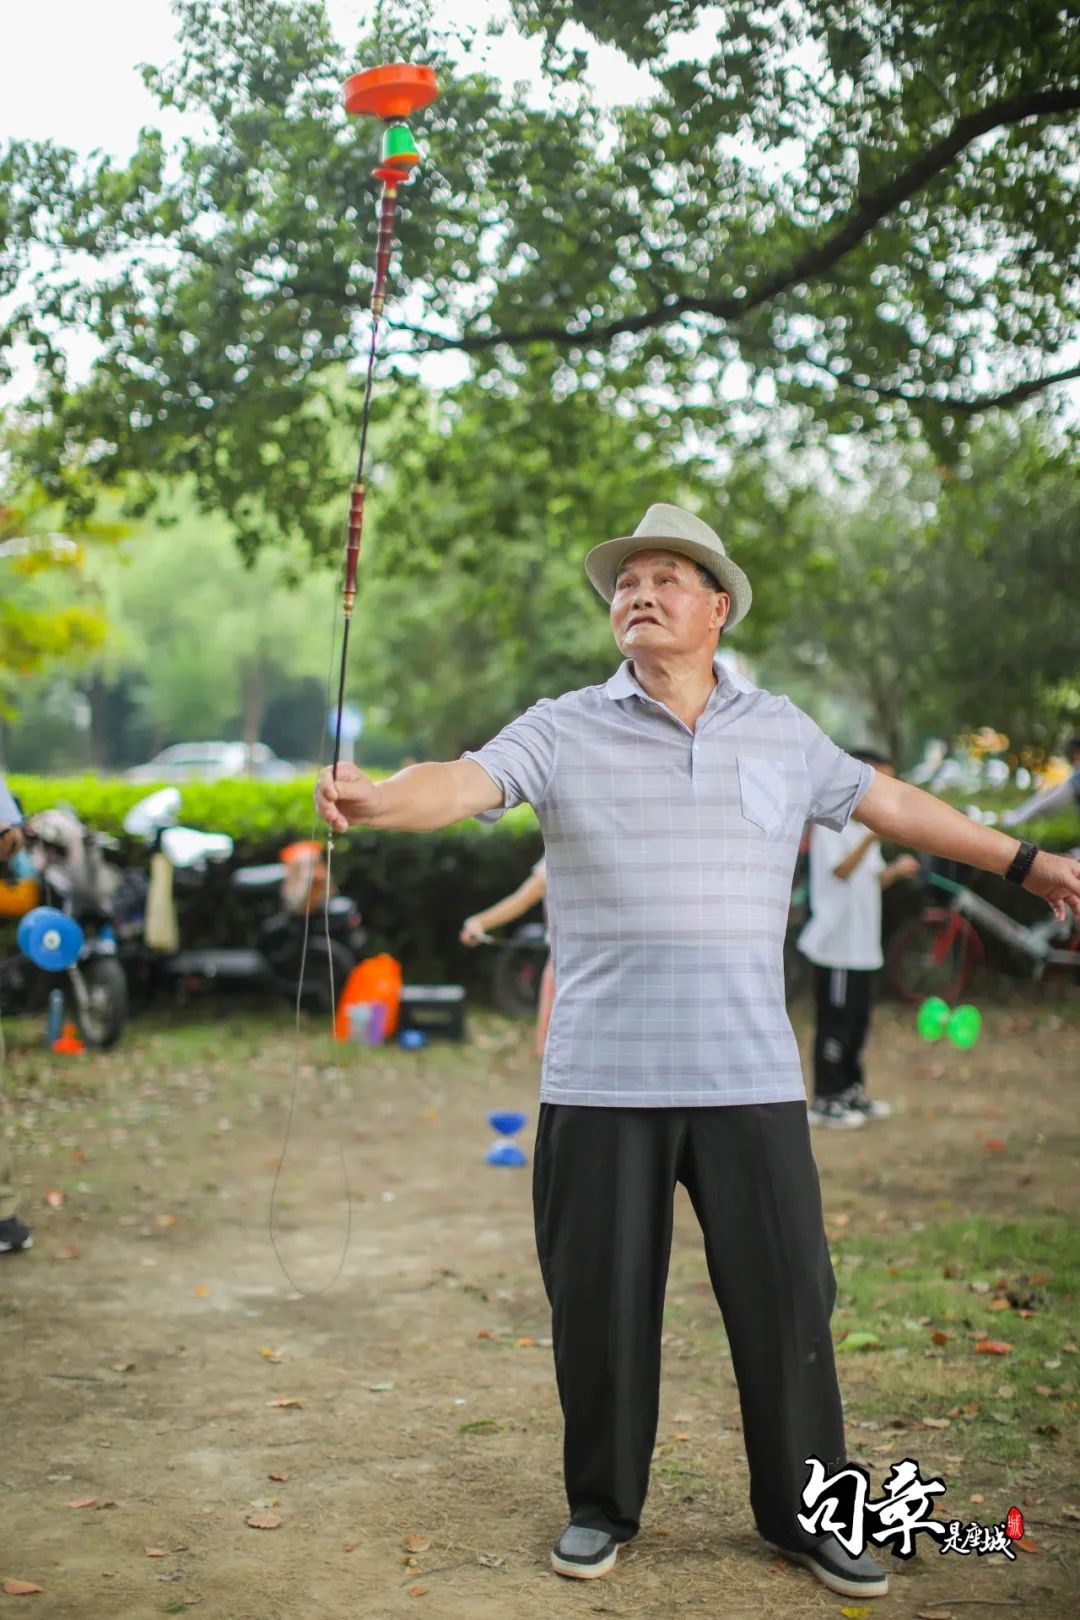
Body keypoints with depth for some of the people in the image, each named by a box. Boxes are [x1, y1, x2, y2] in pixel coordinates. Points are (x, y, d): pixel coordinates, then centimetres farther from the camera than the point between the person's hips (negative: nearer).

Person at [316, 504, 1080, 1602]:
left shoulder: (780, 731, 11)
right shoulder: (565, 730, 2)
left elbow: (884, 801, 23)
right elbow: (463, 782, -14)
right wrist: (372, 800, -36)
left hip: (750, 1079, 2)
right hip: (600, 1081, -1)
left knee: (785, 1297, 5)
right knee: (601, 1303, 6)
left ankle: (803, 1512, 24)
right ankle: (603, 1504, 26)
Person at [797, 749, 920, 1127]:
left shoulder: (865, 825, 15)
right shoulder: (831, 823, -12)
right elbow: (841, 870, -25)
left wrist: (896, 869, -2)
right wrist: (872, 838, -37)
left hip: (863, 943, 9)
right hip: (836, 943, -9)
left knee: (858, 1020, 16)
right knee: (835, 1022, -4)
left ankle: (852, 1091, 27)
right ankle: (825, 1100, 4)